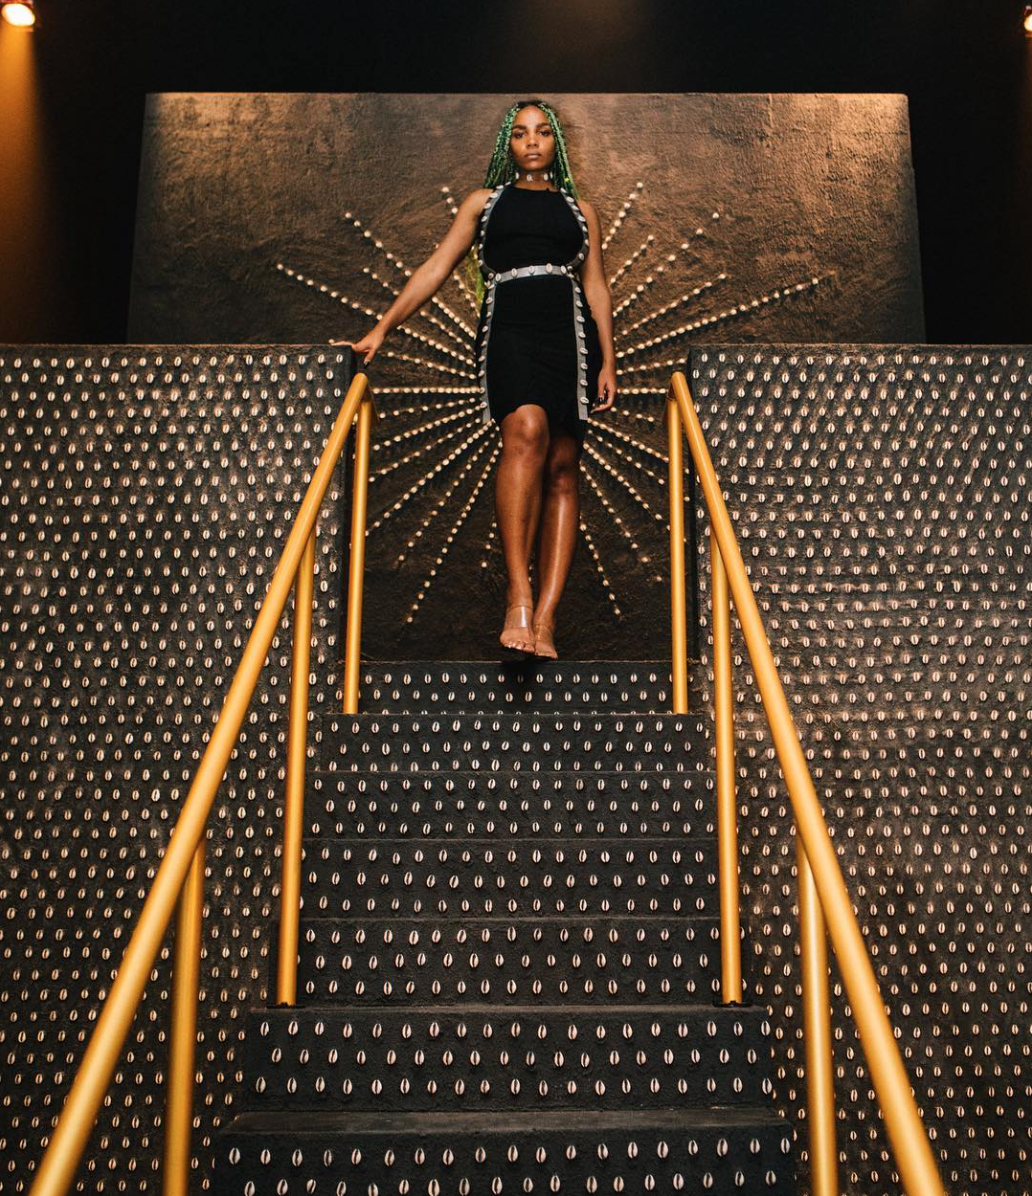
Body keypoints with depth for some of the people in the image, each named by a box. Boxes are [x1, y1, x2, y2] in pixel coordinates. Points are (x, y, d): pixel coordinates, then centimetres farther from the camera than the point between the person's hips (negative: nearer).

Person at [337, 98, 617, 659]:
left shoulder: (580, 209, 26)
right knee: (527, 429, -31)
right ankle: (518, 598, -35)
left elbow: (596, 285, 19)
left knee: (563, 466, -10)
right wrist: (380, 329, 8)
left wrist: (608, 360, 8)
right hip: (508, 326, -2)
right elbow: (435, 268, 16)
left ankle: (545, 619, -16)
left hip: (570, 331, 2)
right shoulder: (484, 201, 23)